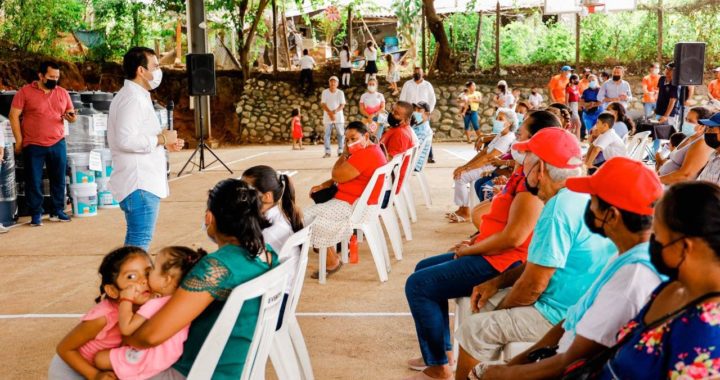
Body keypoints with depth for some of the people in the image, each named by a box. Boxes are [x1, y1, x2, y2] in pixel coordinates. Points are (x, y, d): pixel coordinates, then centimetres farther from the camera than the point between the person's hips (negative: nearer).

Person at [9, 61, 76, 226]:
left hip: (58, 144, 3)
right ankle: (36, 214, 15)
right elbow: (13, 116, -4)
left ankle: (57, 211, 22)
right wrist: (19, 140, -7)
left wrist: (72, 117, -11)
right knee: (33, 181, 4)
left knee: (59, 179, 9)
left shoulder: (63, 93, 6)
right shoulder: (25, 92, -4)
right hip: (33, 145, -3)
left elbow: (71, 114, 15)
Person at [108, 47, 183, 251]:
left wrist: (164, 144, 13)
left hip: (143, 182, 11)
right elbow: (126, 140, -27)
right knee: (139, 243, -9)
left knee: (135, 242, 16)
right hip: (139, 185, -11)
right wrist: (161, 139, -16)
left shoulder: (137, 96, 19)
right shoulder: (132, 99, -15)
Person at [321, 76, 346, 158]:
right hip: (327, 117, -1)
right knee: (327, 134, -1)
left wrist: (336, 111, -23)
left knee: (341, 134, 0)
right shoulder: (325, 92, -1)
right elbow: (323, 104, -6)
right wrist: (330, 113, -19)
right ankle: (327, 152, 2)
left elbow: (342, 105, -4)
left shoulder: (340, 92, 0)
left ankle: (340, 151, 9)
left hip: (339, 116, 1)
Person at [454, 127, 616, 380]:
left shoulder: (559, 210, -23)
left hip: (561, 318, -10)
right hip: (575, 308, 10)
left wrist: (501, 310, -3)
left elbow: (533, 285, -21)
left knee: (474, 330, -8)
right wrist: (497, 282, 10)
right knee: (485, 303, 19)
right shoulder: (579, 197, 9)